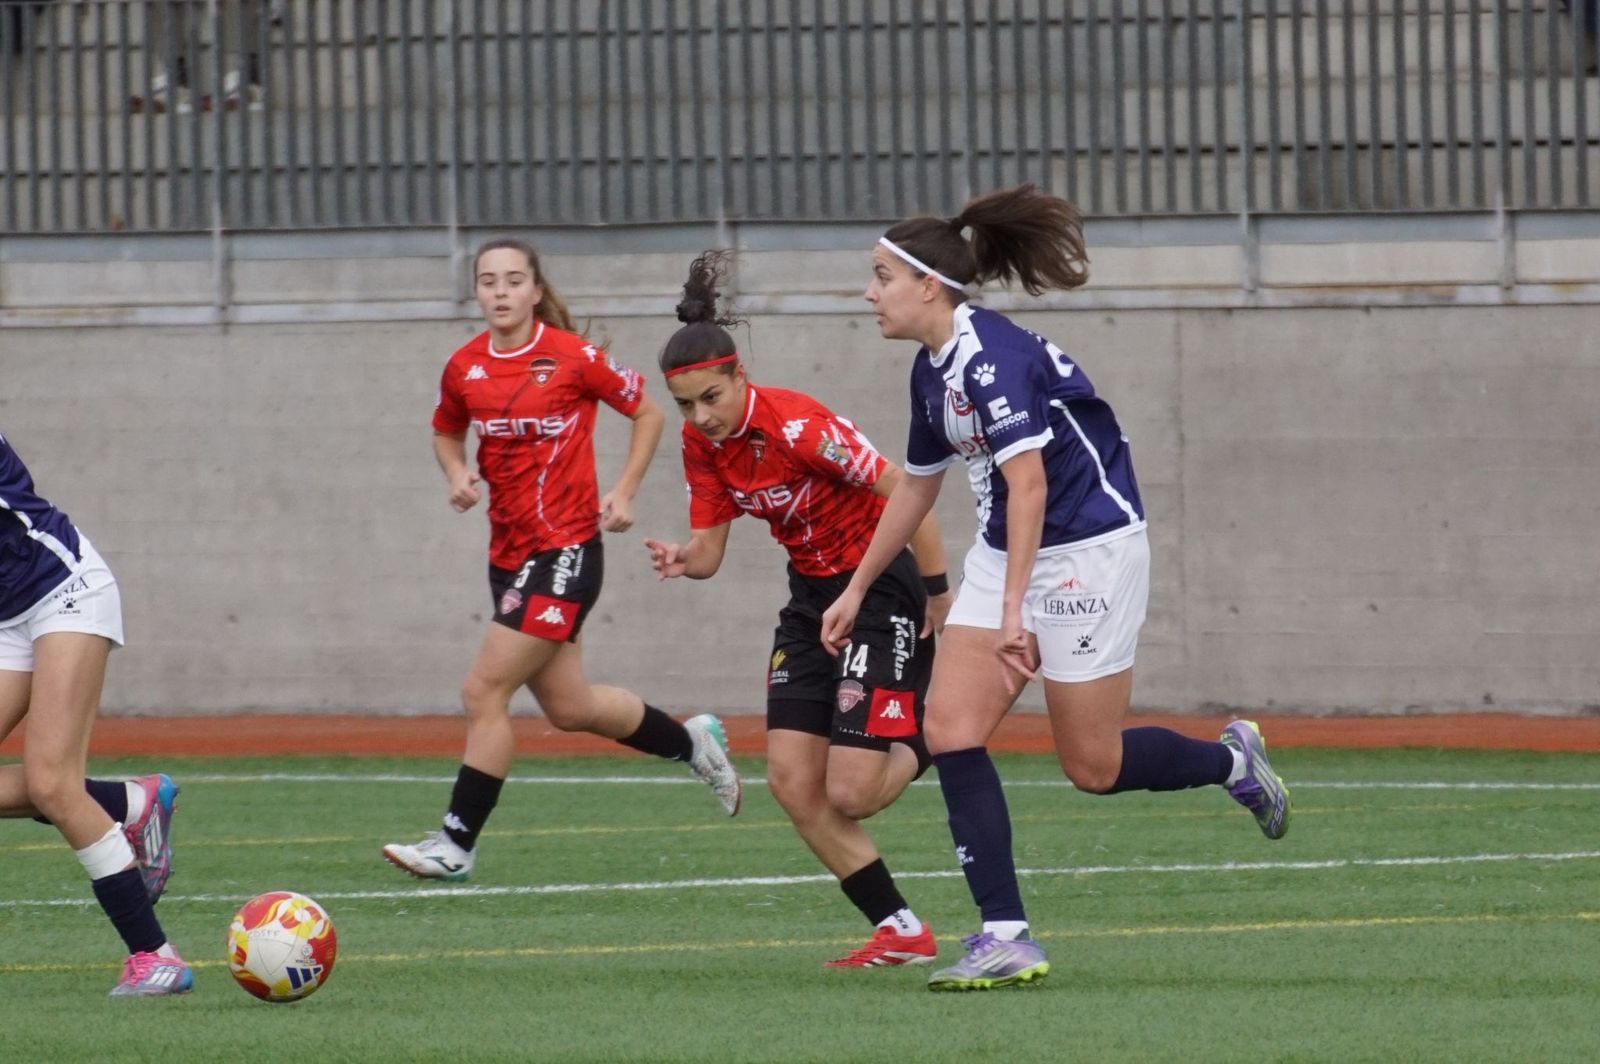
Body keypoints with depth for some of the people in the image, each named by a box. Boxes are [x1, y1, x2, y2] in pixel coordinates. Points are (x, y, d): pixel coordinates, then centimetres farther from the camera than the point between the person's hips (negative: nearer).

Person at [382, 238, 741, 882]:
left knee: (485, 691, -13)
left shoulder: (573, 358, -10)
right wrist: (457, 474, 1)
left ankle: (457, 843, -5)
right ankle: (691, 742, 39)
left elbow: (647, 412, 2)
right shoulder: (464, 368, 4)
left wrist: (624, 492, -6)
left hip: (565, 548, -7)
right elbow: (447, 432, 22)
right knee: (569, 708, 14)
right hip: (509, 554, 7)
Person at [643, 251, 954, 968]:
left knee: (848, 795, -12)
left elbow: (905, 494, -22)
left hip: (883, 586, -8)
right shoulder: (702, 444, -3)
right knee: (791, 781, -2)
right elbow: (709, 550, 2)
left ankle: (929, 742, 22)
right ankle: (901, 932, 6)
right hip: (814, 593, 8)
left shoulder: (796, 425, -26)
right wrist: (683, 560, -22)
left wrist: (938, 594, -16)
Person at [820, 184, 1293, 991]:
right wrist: (857, 590, 25)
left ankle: (1233, 761, 29)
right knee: (950, 726, -8)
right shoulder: (932, 368, 7)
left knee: (1092, 766, -1)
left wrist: (1015, 609, -35)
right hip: (1003, 552, 9)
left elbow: (1028, 483, -30)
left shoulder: (991, 355, -22)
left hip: (1088, 550, -9)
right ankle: (1005, 938, -9)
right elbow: (916, 486, 22)